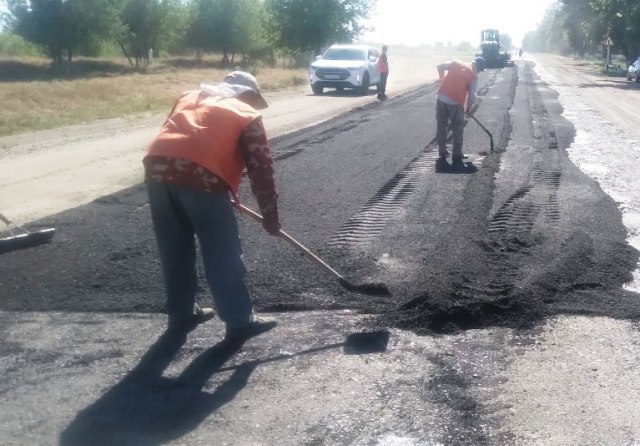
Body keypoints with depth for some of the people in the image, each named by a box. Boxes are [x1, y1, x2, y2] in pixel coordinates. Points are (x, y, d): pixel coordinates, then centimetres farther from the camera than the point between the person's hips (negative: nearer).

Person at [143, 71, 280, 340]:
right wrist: (270, 216, 18)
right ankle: (240, 321, 13)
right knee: (224, 254, 5)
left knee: (175, 250, 19)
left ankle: (182, 314, 31)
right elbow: (261, 167, 13)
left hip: (157, 168, 6)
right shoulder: (246, 114, 17)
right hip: (200, 176, -5)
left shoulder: (190, 97, 32)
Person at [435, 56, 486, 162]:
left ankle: (442, 151, 23)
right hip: (456, 103, -4)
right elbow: (471, 95, -3)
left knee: (441, 126, 16)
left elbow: (440, 66, 11)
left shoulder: (456, 63, 10)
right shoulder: (474, 76, -1)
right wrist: (468, 108, 11)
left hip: (441, 98, 4)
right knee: (458, 129, 9)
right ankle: (456, 154, 8)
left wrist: (443, 79, 21)